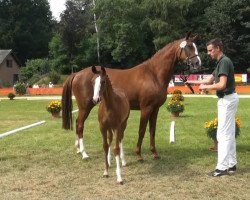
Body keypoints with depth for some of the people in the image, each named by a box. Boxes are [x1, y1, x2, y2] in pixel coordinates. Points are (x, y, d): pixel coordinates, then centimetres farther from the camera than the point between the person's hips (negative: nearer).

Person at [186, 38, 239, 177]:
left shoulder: (224, 62, -18)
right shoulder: (220, 63, 15)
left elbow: (222, 85, -27)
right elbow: (210, 79, 23)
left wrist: (205, 87, -13)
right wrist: (193, 82, 18)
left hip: (227, 100, -11)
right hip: (227, 99, 11)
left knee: (223, 134, -8)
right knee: (229, 134, 13)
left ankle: (222, 167, -4)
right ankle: (231, 164, 20)